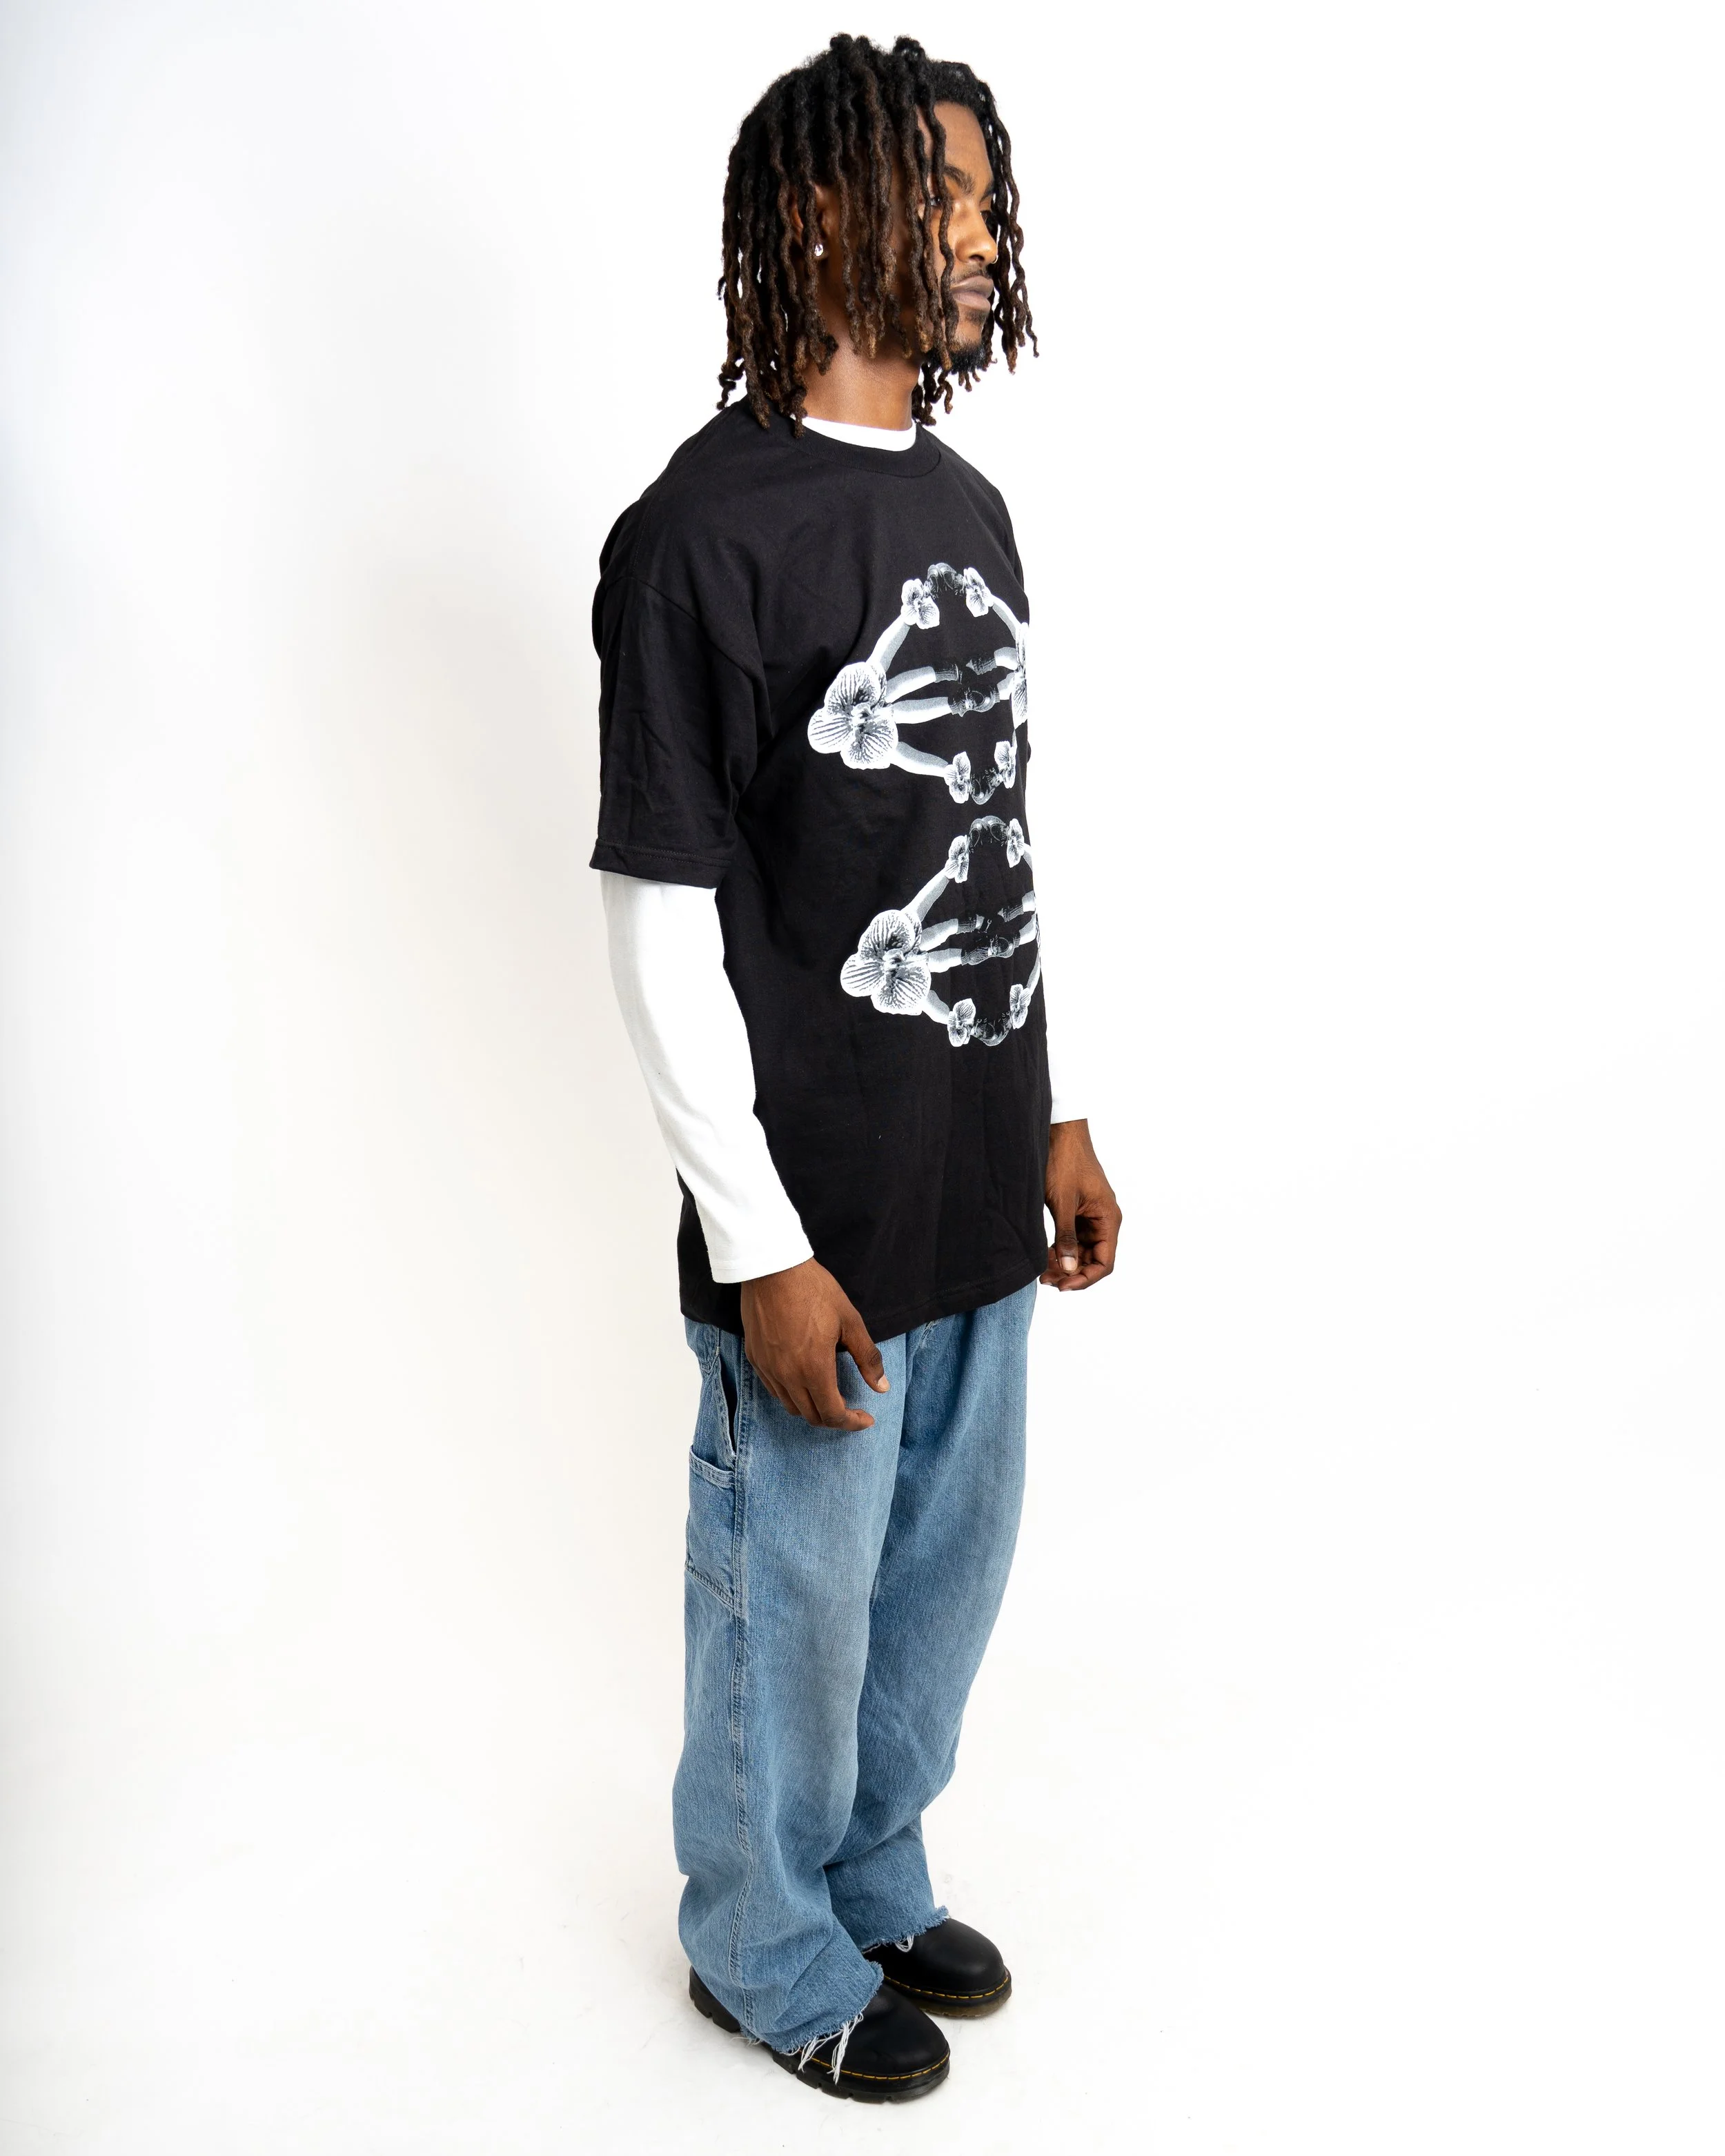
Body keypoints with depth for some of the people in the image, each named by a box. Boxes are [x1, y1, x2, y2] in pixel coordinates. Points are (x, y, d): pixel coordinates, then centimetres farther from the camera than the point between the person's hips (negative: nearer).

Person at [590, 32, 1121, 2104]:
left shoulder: (965, 505, 9)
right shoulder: (703, 531, -16)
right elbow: (660, 922, -16)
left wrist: (1058, 1113, 13)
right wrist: (761, 1248, -16)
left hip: (982, 1194, 8)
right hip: (826, 1222, -7)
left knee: (946, 1574, 22)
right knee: (795, 1603, 12)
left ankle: (873, 1882, 47)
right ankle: (767, 1950, 39)